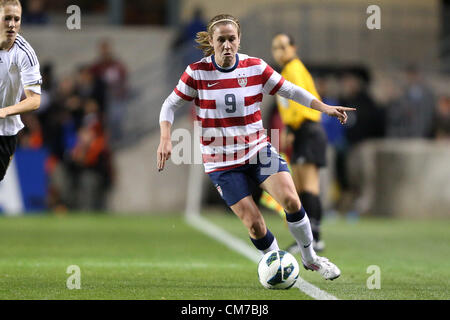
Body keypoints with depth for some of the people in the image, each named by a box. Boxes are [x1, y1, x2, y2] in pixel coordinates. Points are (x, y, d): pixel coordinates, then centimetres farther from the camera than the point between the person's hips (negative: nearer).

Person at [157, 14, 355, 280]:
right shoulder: (197, 73, -9)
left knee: (290, 199, -19)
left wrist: (325, 107, -7)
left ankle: (310, 258, 2)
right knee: (254, 223, -11)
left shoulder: (255, 68, -4)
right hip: (222, 161, -1)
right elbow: (170, 105, 0)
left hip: (258, 149, 2)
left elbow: (290, 90, 3)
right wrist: (165, 138, -15)